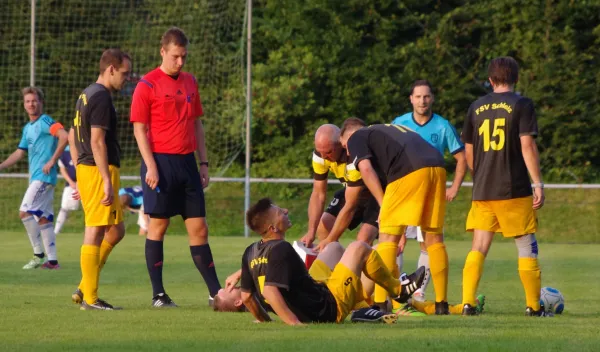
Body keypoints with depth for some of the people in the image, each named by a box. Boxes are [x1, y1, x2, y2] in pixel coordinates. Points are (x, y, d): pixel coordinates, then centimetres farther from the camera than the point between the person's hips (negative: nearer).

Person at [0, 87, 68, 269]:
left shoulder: (45, 121, -9)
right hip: (36, 177, 9)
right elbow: (20, 153, 26)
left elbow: (64, 136, -23)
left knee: (25, 212, -14)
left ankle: (38, 254, -9)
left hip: (44, 176, -9)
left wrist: (52, 161, -21)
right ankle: (52, 260, 8)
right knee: (43, 218, 8)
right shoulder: (28, 128, 18)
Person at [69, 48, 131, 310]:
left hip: (86, 170, 10)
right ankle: (90, 298, -4)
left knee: (116, 231, 15)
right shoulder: (101, 98, -13)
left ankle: (84, 289, 14)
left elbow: (72, 137, 23)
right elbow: (97, 142, -19)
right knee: (95, 232, -6)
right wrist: (107, 181, -21)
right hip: (100, 170, -10)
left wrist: (80, 178, 25)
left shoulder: (86, 95, 18)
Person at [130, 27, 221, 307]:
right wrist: (151, 166, -14)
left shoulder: (190, 82, 13)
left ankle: (216, 292, 6)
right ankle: (158, 294, 4)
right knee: (158, 226, 0)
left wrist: (203, 163, 12)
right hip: (161, 163, -5)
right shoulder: (147, 85, -4)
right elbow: (140, 129, -7)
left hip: (187, 163, 5)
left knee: (198, 229, 5)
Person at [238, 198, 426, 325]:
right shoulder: (281, 250, -24)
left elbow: (246, 296, 6)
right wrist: (295, 323, -34)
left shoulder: (251, 253, 0)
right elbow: (269, 291, -34)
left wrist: (265, 320, 19)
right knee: (359, 248, 3)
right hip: (329, 310, -9)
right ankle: (398, 289, 25)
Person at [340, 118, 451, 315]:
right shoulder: (392, 130, 38)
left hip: (410, 173, -7)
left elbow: (365, 168, -2)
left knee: (388, 237, 1)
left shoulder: (356, 138, 18)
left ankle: (381, 303, -6)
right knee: (434, 237, 15)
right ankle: (441, 304, 16)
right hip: (437, 166, 7)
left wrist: (383, 203, 2)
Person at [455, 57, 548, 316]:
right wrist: (538, 183, -10)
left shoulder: (476, 107, 9)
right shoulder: (522, 105, -4)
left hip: (483, 191, 4)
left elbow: (468, 151, 13)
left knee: (478, 248, 5)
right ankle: (534, 306, 9)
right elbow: (527, 145, -12)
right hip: (515, 190, -4)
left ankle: (468, 303, -7)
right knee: (527, 246, 7)